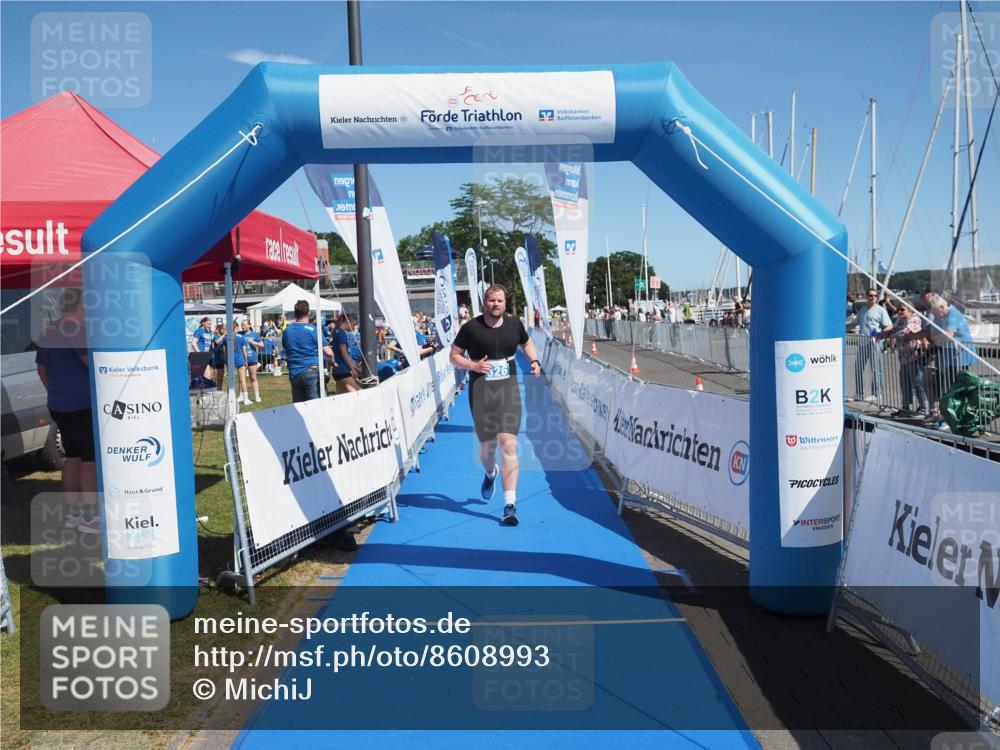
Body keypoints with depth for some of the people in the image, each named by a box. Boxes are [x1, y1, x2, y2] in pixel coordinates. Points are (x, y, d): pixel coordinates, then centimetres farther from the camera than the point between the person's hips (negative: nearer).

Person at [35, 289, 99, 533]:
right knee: (91, 460, -3)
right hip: (82, 405, -9)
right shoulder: (75, 331, -15)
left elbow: (41, 369, 21)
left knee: (72, 457, 14)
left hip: (59, 406, 9)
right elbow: (93, 363, -24)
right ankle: (89, 518, -1)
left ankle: (72, 513, 18)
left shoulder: (47, 333, 13)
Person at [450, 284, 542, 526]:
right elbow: (454, 355, 2)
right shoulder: (470, 328, -4)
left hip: (508, 390, 1)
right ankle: (490, 474, 50)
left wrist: (535, 361, 7)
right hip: (481, 392, -1)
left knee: (508, 444, -11)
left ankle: (510, 504, -9)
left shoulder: (514, 324, 5)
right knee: (487, 445, 10)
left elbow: (527, 343, 25)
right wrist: (473, 365, -15)